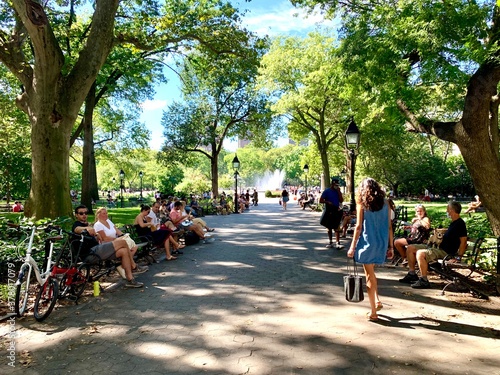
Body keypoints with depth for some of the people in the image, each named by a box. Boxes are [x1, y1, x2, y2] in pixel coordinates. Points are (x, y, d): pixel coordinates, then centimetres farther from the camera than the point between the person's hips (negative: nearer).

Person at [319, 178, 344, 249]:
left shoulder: (337, 191, 6)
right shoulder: (327, 191, -3)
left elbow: (341, 201, -1)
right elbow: (321, 200, -6)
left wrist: (339, 192, -8)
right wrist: (327, 202, -21)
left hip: (336, 211, 1)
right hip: (329, 211, -1)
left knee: (336, 227, -5)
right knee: (329, 227, 11)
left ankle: (338, 243, -8)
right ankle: (330, 242, 23)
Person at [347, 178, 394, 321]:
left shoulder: (362, 204, -5)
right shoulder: (385, 203, 5)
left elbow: (359, 227, -8)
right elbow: (389, 226, 5)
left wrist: (352, 246, -2)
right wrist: (390, 247, 11)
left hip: (367, 242, -4)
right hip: (382, 243, 4)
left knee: (369, 274, 5)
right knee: (371, 272, 25)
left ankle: (373, 312, 11)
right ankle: (377, 300, 18)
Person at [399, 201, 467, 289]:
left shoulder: (460, 224, -12)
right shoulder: (454, 223, 18)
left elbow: (463, 241, -18)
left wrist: (458, 257, -21)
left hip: (446, 252, -10)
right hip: (439, 248, 10)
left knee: (420, 253, -33)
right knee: (410, 248, 6)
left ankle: (424, 281, -24)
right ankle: (412, 274, 10)